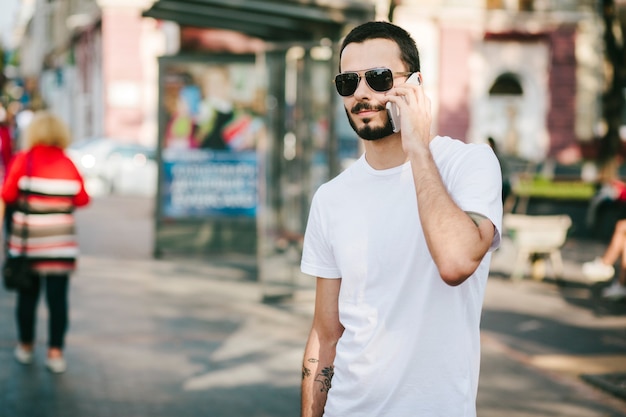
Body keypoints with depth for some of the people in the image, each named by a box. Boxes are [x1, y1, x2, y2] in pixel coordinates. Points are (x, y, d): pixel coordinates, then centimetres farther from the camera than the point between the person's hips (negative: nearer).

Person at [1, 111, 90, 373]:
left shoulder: (23, 160, -7)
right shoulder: (68, 164, -1)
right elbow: (82, 199, -1)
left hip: (27, 239, 0)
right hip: (60, 241, 1)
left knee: (27, 295, 13)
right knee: (58, 297, 2)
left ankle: (25, 347, 25)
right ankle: (56, 352, -1)